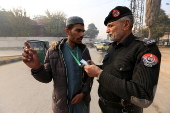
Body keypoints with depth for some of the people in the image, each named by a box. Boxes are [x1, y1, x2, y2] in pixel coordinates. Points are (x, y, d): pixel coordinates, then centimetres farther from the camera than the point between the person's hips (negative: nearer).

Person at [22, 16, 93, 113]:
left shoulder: (84, 50, -5)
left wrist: (83, 93, -10)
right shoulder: (54, 51, -12)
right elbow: (47, 78, -9)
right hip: (62, 103, -1)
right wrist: (37, 68, -28)